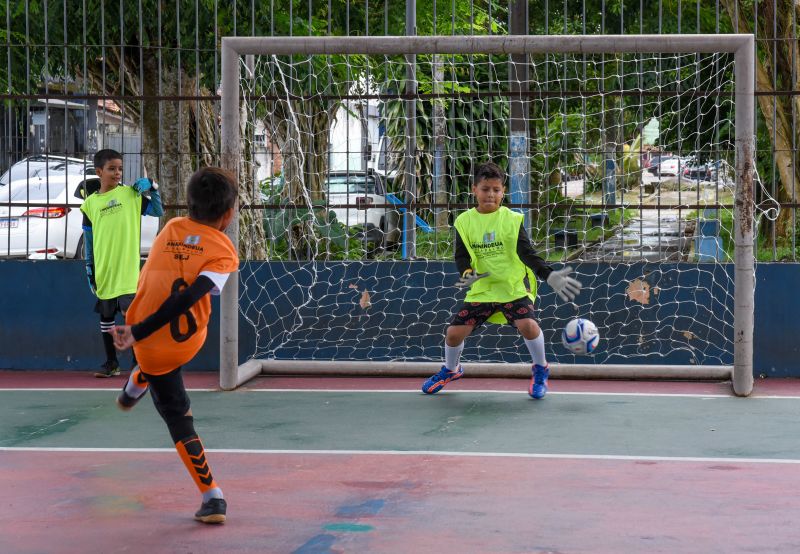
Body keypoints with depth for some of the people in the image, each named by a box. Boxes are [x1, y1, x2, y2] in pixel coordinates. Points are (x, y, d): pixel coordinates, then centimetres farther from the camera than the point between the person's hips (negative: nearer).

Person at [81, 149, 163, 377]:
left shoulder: (131, 193, 1)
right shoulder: (90, 203, 5)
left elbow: (159, 212, 5)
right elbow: (88, 240, 10)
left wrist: (152, 188, -8)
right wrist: (89, 270, 8)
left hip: (127, 270, -3)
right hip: (103, 272, 3)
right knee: (106, 316, 10)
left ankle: (138, 362, -3)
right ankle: (111, 363, 21)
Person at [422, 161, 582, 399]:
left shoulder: (512, 219, -6)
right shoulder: (464, 221, -1)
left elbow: (527, 254, -10)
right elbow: (462, 256, 0)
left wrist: (550, 275, -24)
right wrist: (467, 273, -22)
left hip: (514, 286, -2)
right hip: (481, 288, 2)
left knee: (527, 324, -26)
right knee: (454, 332, -3)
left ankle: (540, 370, 2)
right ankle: (450, 370, 31)